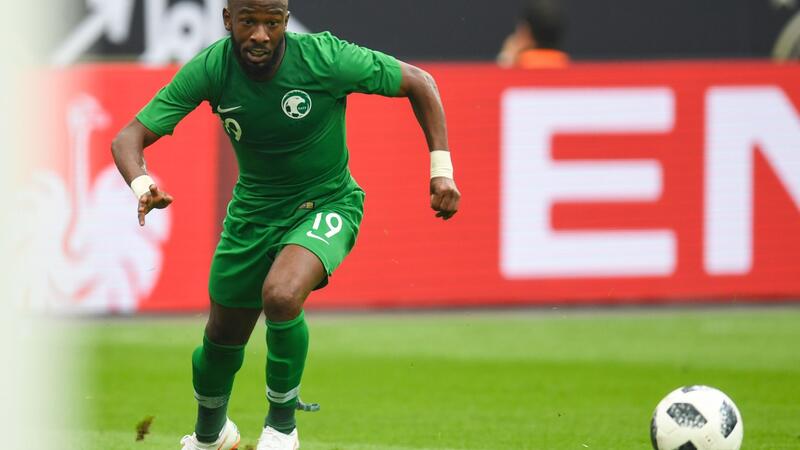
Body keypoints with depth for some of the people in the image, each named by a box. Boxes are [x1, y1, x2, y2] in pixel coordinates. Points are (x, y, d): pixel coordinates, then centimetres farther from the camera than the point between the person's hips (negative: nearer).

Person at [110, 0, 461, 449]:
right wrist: (142, 185, -41)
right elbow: (130, 138, -19)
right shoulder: (210, 69, -19)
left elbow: (418, 82, -12)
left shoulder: (324, 58, -26)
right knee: (222, 339, 14)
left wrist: (441, 169, -17)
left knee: (281, 295, -33)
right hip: (253, 208, 4)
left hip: (326, 204, -3)